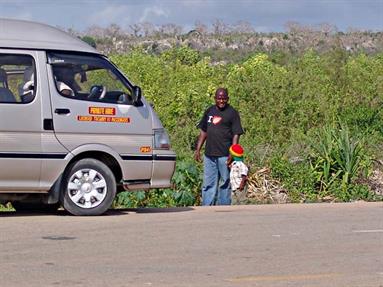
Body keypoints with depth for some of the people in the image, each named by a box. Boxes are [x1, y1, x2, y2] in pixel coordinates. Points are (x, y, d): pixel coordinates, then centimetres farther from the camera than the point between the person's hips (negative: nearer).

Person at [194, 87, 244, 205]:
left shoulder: (232, 113, -1)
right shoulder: (209, 111, 15)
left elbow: (236, 135, -5)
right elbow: (203, 132, 21)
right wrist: (197, 150, 14)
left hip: (224, 155, -5)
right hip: (209, 154, 5)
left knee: (225, 184, 1)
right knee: (208, 184, 6)